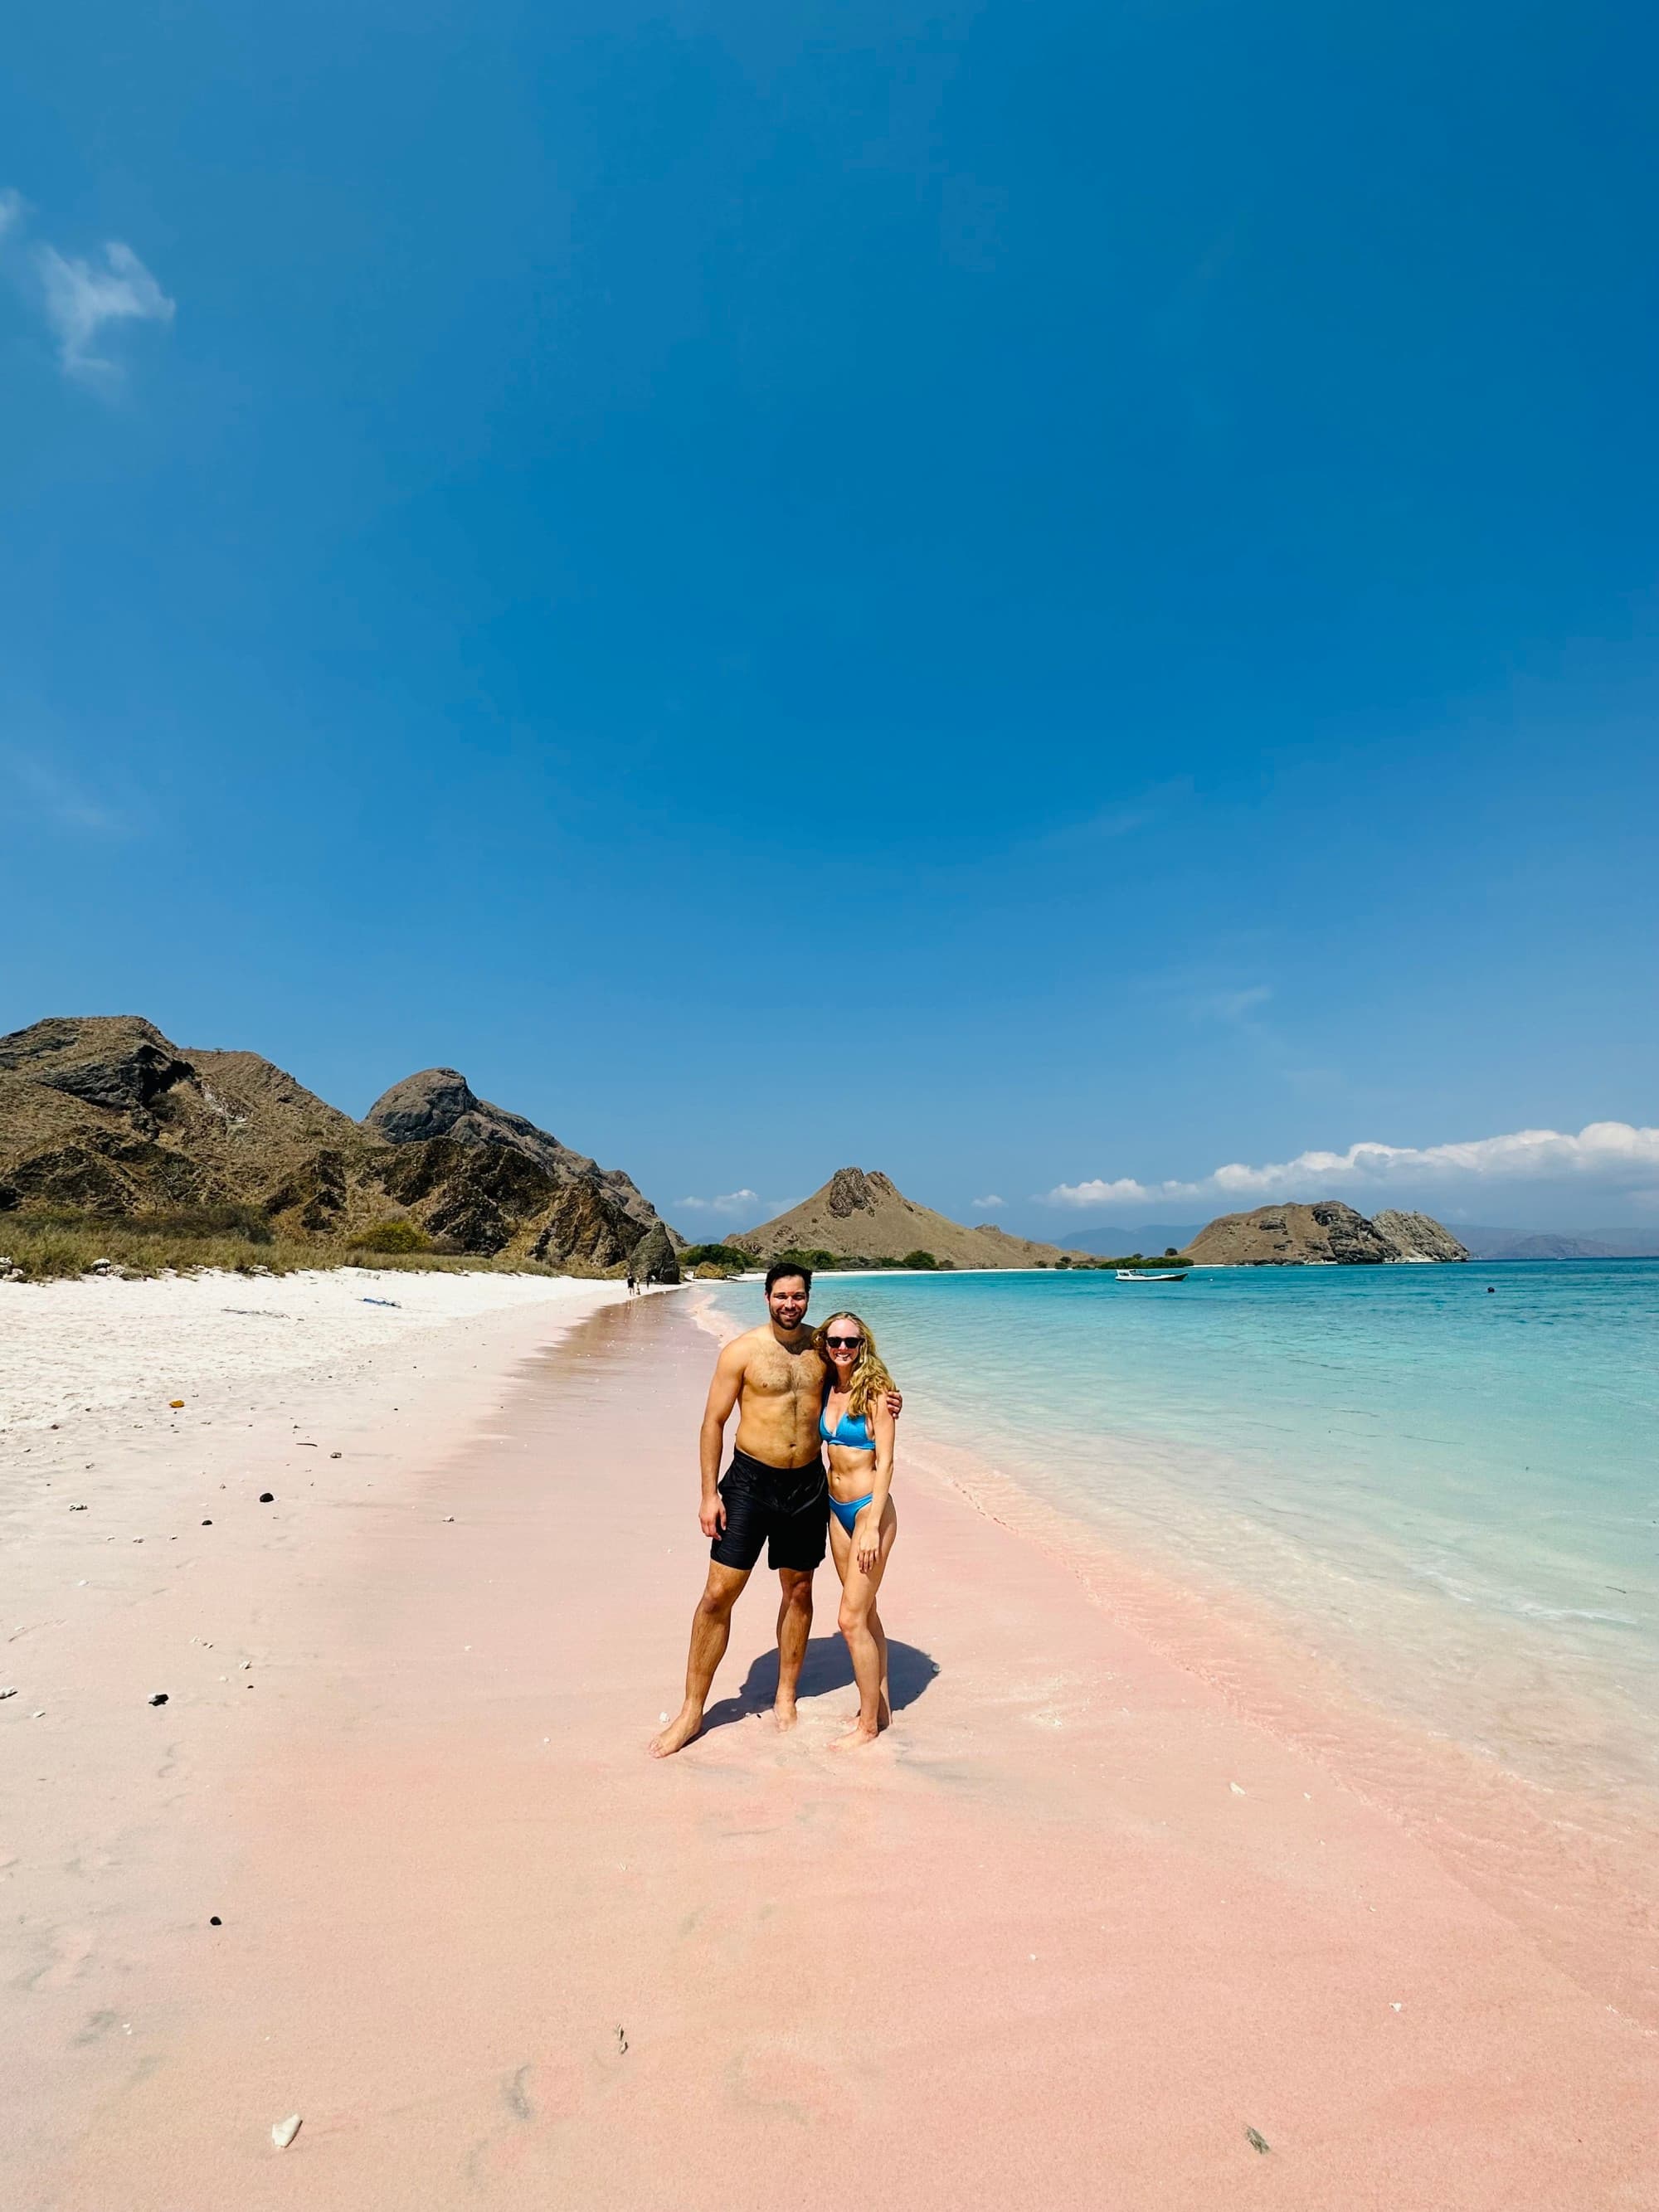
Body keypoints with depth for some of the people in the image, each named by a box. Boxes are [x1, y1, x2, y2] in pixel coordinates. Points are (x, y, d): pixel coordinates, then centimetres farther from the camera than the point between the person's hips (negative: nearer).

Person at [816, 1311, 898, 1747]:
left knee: (852, 1619, -2)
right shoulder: (828, 1389, 3)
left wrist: (872, 1527, -19)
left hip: (869, 1509, -7)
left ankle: (868, 1724, 16)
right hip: (838, 1510, 7)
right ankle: (880, 1706, 32)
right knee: (865, 1612, 17)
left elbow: (884, 1463, -17)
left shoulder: (874, 1392, -15)